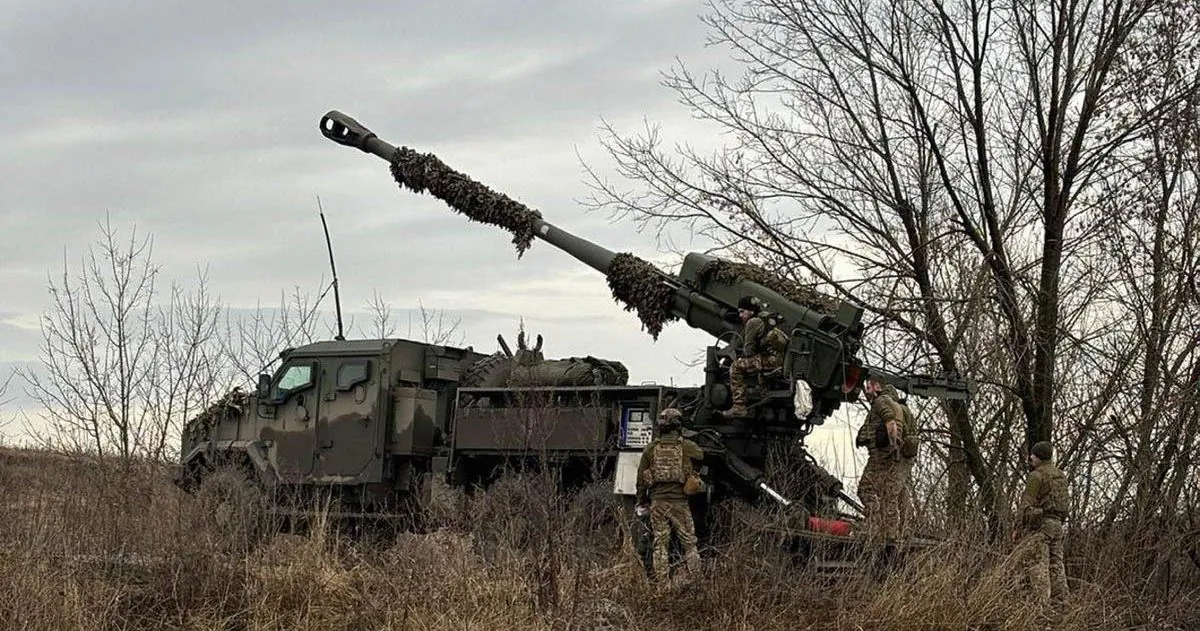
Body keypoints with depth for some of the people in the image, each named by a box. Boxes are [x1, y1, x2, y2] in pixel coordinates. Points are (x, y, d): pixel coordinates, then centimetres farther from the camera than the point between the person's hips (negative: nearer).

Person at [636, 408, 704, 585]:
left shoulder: (651, 448, 3)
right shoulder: (686, 447, -1)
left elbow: (641, 477, 7)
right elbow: (701, 454, 21)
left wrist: (641, 500, 17)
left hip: (657, 501, 1)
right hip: (679, 501, -1)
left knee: (660, 545, 5)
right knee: (689, 543, 5)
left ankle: (661, 582, 3)